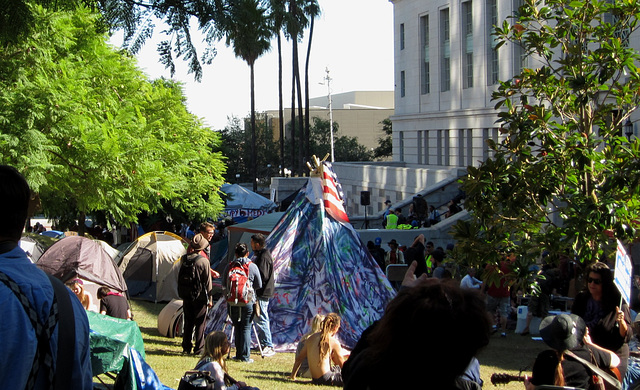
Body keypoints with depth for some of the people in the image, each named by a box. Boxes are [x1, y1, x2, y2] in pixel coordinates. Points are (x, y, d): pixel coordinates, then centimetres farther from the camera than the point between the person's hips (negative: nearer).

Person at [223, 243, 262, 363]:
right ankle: (245, 356, 1)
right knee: (246, 327, 3)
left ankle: (239, 355, 14)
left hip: (232, 302, 2)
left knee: (237, 327, 12)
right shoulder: (252, 266, -3)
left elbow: (224, 284, 9)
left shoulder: (229, 266, 0)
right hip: (248, 302, -2)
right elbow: (259, 285, 5)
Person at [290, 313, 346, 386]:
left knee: (337, 368, 31)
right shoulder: (333, 342, -11)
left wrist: (292, 376, 27)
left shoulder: (311, 338, 7)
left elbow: (298, 359, 15)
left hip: (315, 379, 8)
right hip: (326, 379, -8)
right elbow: (342, 364, -1)